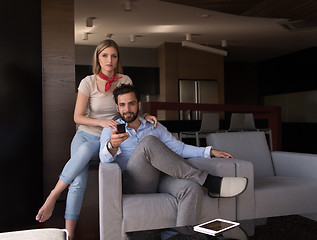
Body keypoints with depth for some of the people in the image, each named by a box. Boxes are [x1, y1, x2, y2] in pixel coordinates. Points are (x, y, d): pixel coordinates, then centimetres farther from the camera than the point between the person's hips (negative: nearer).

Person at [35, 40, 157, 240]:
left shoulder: (125, 81, 2)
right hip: (85, 134, 0)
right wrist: (102, 122, -21)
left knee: (85, 149, -36)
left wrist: (145, 116, -10)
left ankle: (53, 196, -21)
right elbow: (78, 117, -5)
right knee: (79, 182, -25)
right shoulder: (89, 82, -4)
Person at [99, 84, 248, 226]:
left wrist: (209, 151, 4)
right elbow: (104, 159, -4)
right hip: (134, 185, -3)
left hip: (160, 179, 3)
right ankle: (208, 181, -28)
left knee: (193, 188, -31)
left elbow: (179, 148, 18)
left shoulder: (155, 127, 24)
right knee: (148, 142, -31)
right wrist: (112, 145, -29)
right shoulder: (110, 131, 13)